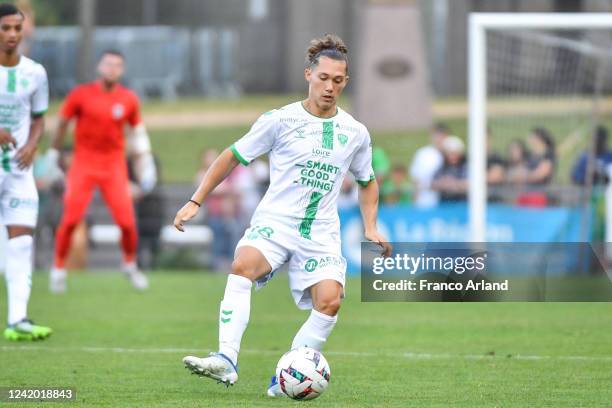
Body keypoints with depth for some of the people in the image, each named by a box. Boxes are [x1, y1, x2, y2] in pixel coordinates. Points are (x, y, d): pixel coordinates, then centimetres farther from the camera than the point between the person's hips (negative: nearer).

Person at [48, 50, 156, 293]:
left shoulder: (128, 100, 1)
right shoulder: (81, 95, -5)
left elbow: (138, 130, 15)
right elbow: (62, 124, 7)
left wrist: (145, 162, 13)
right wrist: (53, 155, 11)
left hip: (114, 166, 2)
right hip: (83, 165, -2)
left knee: (127, 222, -5)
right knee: (70, 219, -10)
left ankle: (130, 264, 20)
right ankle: (58, 269, 7)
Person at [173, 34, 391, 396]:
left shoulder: (355, 133, 9)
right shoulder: (281, 120, 0)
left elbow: (367, 181, 27)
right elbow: (233, 157, 8)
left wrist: (371, 227, 13)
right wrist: (196, 201, 4)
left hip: (321, 233, 3)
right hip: (274, 223, -2)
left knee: (330, 300, -22)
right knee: (243, 265, -34)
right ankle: (227, 361, -40)